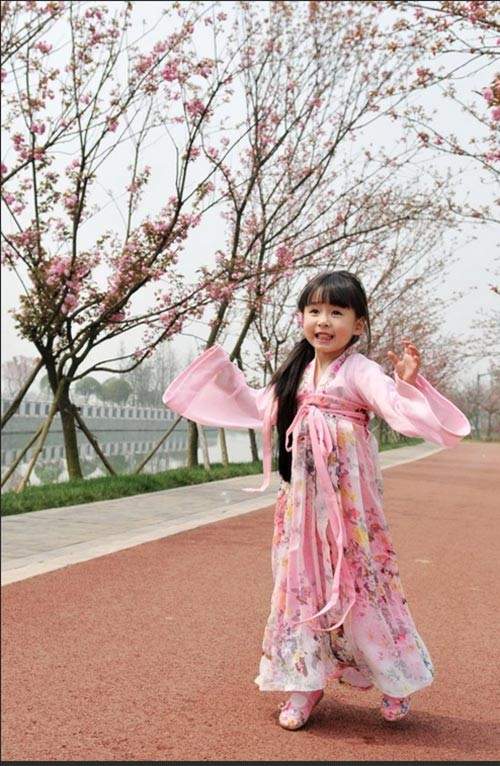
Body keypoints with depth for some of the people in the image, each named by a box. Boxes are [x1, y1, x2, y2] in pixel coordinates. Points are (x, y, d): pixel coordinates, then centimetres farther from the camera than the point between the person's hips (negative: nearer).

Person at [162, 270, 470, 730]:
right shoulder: (296, 373, 10)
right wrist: (225, 373, 23)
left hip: (348, 496, -6)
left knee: (360, 578, 0)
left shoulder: (360, 371, -10)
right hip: (303, 496, 6)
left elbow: (397, 408, -26)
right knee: (303, 580, 8)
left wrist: (407, 382, -44)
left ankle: (396, 681, 21)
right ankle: (305, 683, 20)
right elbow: (259, 407, 25)